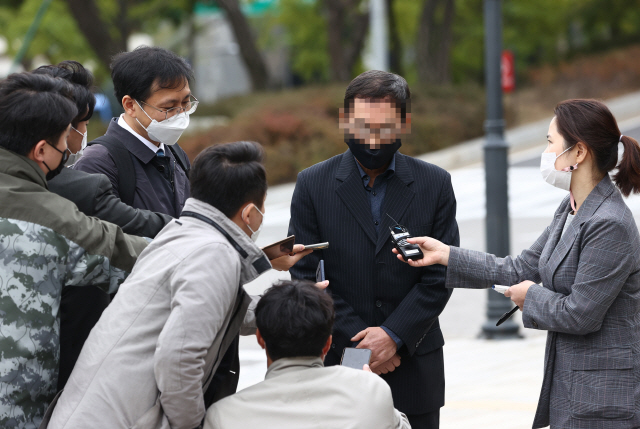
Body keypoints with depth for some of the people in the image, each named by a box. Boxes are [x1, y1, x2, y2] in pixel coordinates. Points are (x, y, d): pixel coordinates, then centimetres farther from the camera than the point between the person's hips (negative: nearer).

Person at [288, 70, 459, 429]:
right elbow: (306, 276, -3)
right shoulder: (314, 184, -1)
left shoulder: (435, 184, 2)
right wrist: (359, 341, -10)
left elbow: (440, 276, -1)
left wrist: (394, 335, -12)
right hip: (336, 365, -1)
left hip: (413, 366, 1)